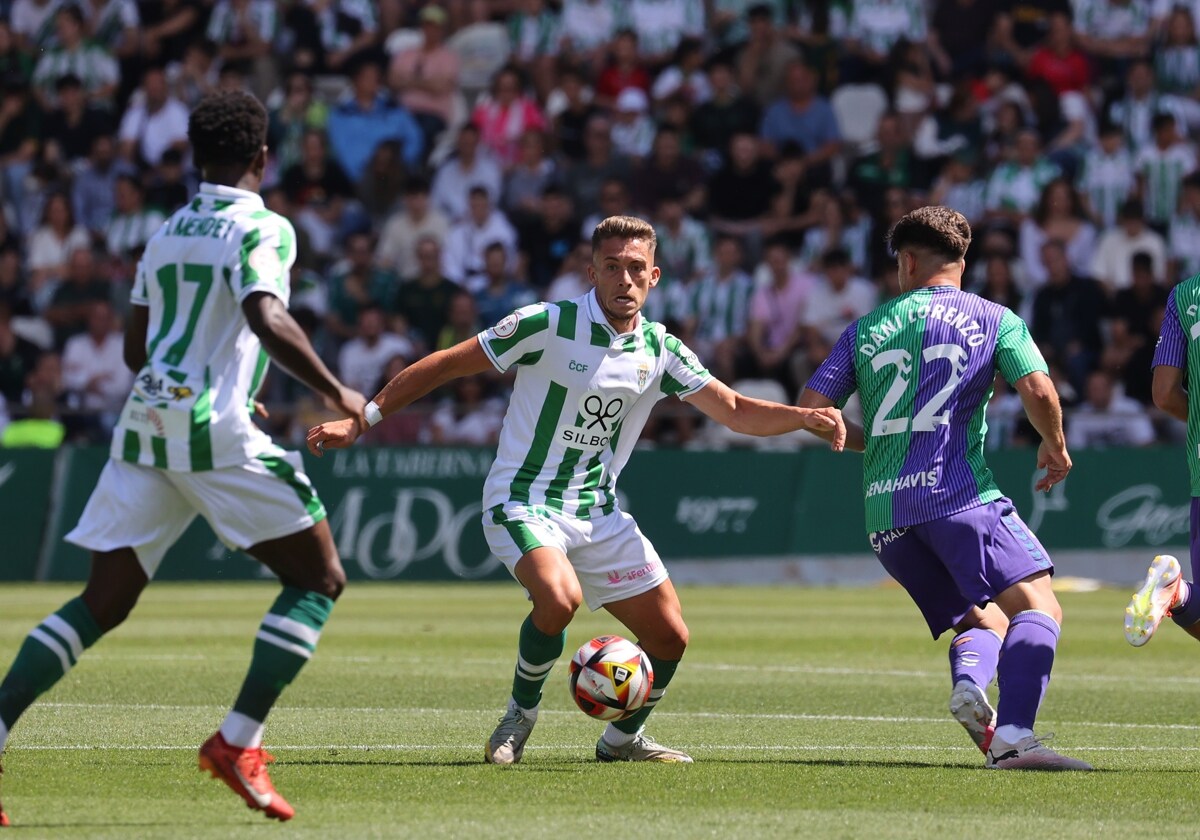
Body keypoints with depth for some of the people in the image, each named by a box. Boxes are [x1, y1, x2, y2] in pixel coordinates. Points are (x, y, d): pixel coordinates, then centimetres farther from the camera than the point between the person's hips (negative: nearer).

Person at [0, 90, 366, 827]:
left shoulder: (168, 232, 18)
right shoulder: (260, 228, -5)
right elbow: (269, 322, -22)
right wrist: (336, 394, -11)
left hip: (146, 423, 7)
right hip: (214, 428, -7)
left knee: (104, 601, 9)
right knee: (319, 579, 3)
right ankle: (238, 744, -7)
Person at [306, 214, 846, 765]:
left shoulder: (660, 350, 2)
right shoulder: (549, 326, -14)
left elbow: (736, 411, 5)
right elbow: (447, 365, -8)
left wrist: (808, 417, -13)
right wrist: (361, 420, -11)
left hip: (598, 513, 6)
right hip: (523, 502, -6)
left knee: (670, 638, 1)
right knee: (559, 597, -34)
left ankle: (622, 740, 28)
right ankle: (520, 715, -7)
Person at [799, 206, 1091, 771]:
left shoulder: (865, 329, 18)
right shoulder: (993, 319, 10)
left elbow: (810, 409, 13)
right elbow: (1038, 391, -4)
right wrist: (1055, 448, 14)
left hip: (883, 510, 5)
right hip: (958, 492, -5)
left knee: (984, 622, 16)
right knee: (1038, 607, -11)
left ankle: (968, 684, -20)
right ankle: (1013, 736, -35)